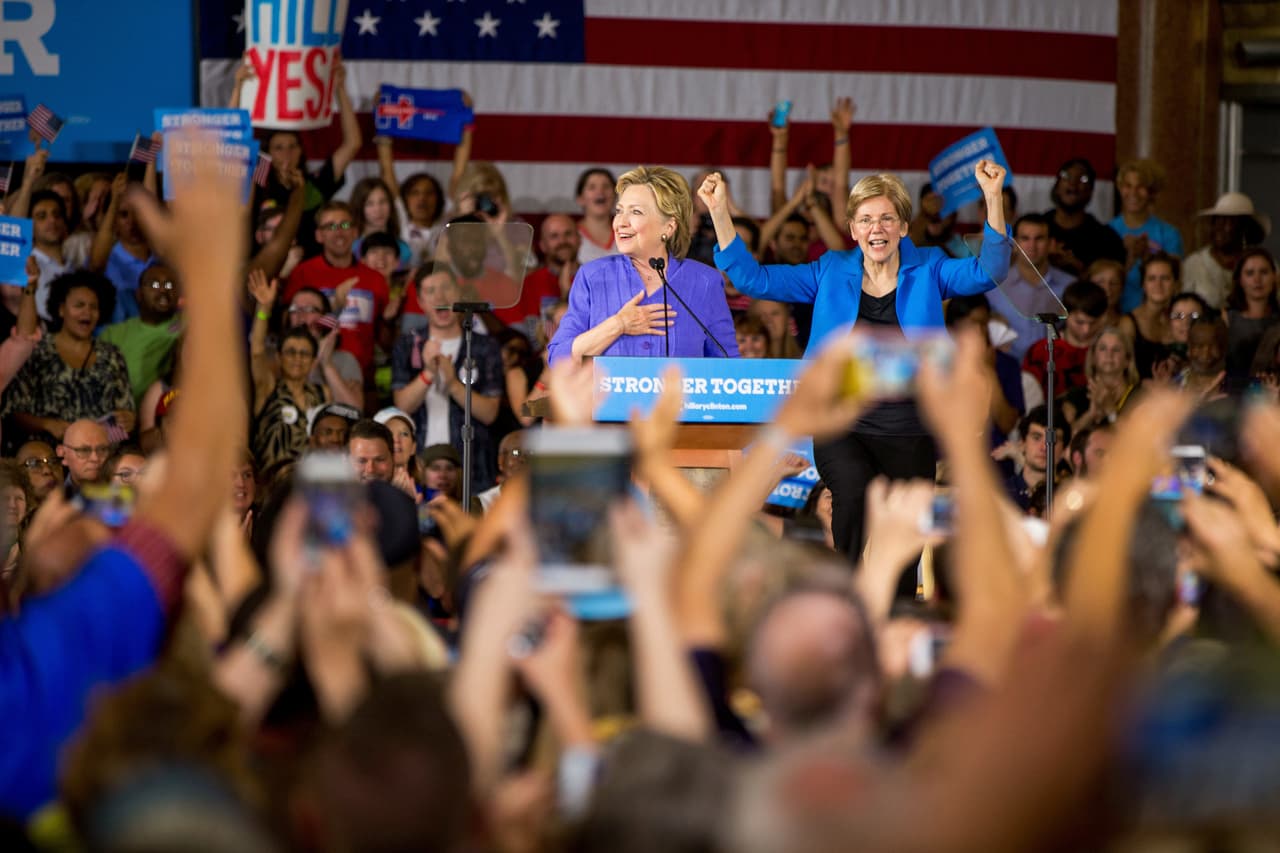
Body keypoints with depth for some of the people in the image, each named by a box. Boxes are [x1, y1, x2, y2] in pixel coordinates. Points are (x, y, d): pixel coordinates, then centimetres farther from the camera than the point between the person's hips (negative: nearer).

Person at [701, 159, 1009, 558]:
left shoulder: (927, 271, 6)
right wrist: (719, 212, -2)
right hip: (843, 428, -1)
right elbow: (752, 278, 7)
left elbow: (988, 271, -9)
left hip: (908, 433, 1)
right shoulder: (831, 273, 9)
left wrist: (992, 198, -21)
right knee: (857, 492, -32)